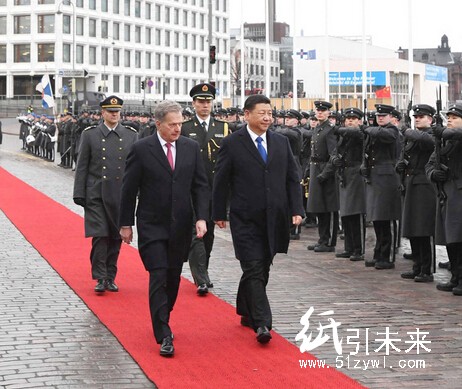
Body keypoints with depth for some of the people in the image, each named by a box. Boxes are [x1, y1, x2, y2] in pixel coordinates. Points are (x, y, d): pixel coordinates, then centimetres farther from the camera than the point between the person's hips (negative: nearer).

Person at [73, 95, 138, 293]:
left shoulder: (131, 136, 7)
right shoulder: (90, 135, 3)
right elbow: (82, 167, 3)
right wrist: (79, 194, -3)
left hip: (121, 195, 2)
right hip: (96, 194, -2)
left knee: (116, 237, 6)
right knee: (100, 235, -8)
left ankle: (111, 277, 16)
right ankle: (101, 278, -3)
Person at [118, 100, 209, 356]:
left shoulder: (191, 148, 3)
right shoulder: (141, 149, -8)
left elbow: (200, 186, 6)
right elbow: (129, 189, -2)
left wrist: (201, 217, -6)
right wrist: (126, 223, -1)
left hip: (181, 226, 4)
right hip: (152, 226, -4)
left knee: (173, 277, 12)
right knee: (159, 277, -9)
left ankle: (161, 322, 31)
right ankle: (164, 336, -9)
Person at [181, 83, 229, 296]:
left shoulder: (223, 128, 10)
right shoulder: (184, 128, 2)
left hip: (215, 190, 4)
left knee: (209, 233, 12)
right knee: (196, 233, -11)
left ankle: (201, 273, 27)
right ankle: (201, 280, -14)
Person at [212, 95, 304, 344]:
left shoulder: (281, 143, 10)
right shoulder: (232, 144, -3)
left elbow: (292, 178, 12)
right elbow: (221, 181, 0)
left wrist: (296, 209, 3)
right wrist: (219, 214, 0)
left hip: (274, 218, 5)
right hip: (245, 219, -5)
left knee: (262, 269, 12)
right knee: (254, 270, -10)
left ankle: (246, 312, 30)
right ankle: (262, 324, -15)